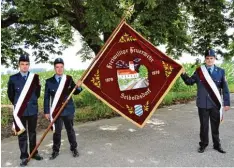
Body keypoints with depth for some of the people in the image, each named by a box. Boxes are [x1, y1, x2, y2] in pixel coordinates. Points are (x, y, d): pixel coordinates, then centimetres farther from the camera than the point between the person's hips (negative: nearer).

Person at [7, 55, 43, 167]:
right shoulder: (13, 78, -2)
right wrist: (17, 104, 12)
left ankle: (34, 153, 28)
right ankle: (24, 156, 18)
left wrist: (32, 102, 1)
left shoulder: (35, 77, 0)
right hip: (20, 110, -1)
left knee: (32, 132, 14)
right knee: (22, 134, 7)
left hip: (33, 109, 1)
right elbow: (10, 94, 8)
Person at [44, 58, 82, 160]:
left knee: (70, 130, 14)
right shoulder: (49, 81, -2)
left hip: (68, 110, 1)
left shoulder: (69, 79, 0)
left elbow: (75, 92, 6)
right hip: (56, 111, -1)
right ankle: (55, 151, 25)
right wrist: (46, 111, -2)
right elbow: (46, 98, 0)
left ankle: (74, 148, 28)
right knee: (57, 131, 9)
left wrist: (78, 87, -16)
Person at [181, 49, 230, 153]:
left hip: (216, 104, 1)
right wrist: (183, 74, -13)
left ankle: (217, 145, 31)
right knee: (204, 125, 11)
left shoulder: (220, 71, 1)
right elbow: (190, 82, 5)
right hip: (203, 104, -1)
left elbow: (225, 88, 3)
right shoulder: (199, 71, 0)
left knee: (215, 125, 15)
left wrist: (226, 103, 0)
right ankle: (203, 144, 27)